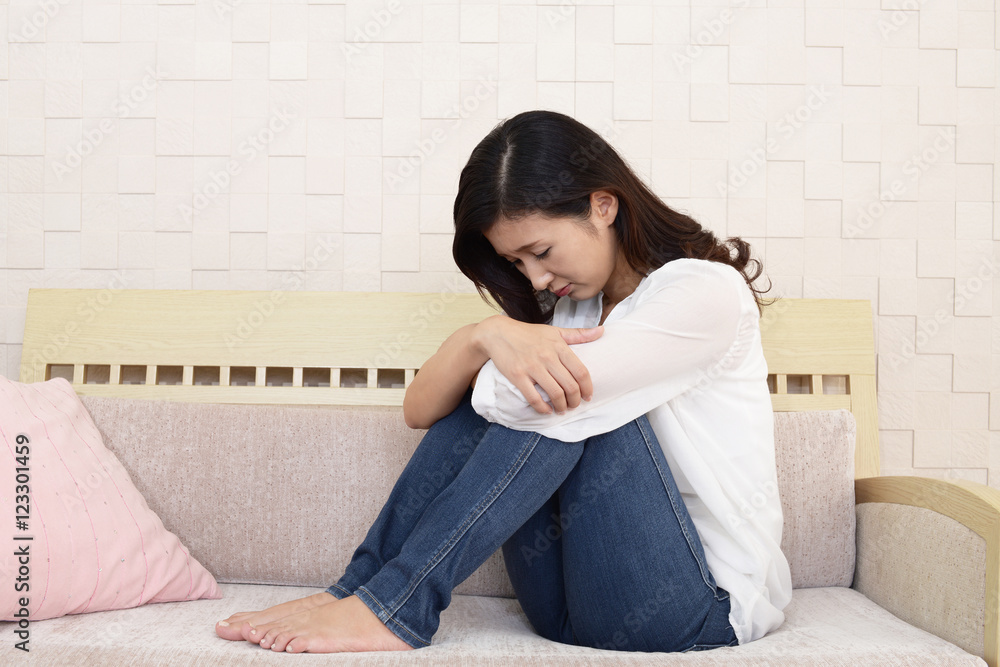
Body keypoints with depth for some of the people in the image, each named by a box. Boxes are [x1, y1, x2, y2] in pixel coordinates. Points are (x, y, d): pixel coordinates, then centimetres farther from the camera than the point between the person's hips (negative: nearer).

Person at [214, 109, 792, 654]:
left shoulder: (710, 291, -12)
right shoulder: (567, 308, 9)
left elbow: (519, 398, -24)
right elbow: (421, 411, -2)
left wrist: (483, 342, -3)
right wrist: (485, 337, -22)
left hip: (707, 605, -5)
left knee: (558, 396, -23)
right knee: (502, 391, -11)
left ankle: (394, 605, -20)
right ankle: (359, 587, -12)